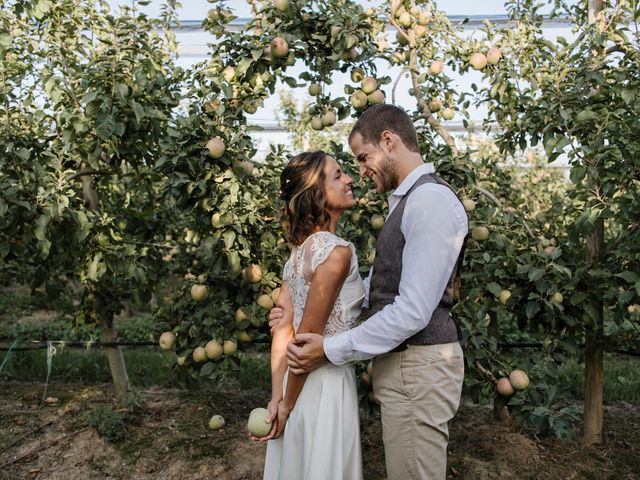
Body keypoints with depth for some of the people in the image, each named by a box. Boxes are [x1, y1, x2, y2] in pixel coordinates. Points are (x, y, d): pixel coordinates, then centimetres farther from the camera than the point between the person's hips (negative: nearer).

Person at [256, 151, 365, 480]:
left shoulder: (301, 248, 5)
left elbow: (283, 327, 2)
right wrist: (287, 403, -10)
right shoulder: (337, 250, -19)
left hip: (299, 379, 8)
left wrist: (277, 397, 1)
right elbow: (307, 337, -19)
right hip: (325, 383, -8)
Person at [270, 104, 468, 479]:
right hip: (402, 362, 9)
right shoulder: (410, 201, 15)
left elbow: (413, 311, -23)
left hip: (417, 367, -9)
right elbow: (375, 288, 16)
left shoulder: (431, 199, -18)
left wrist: (332, 350, -17)